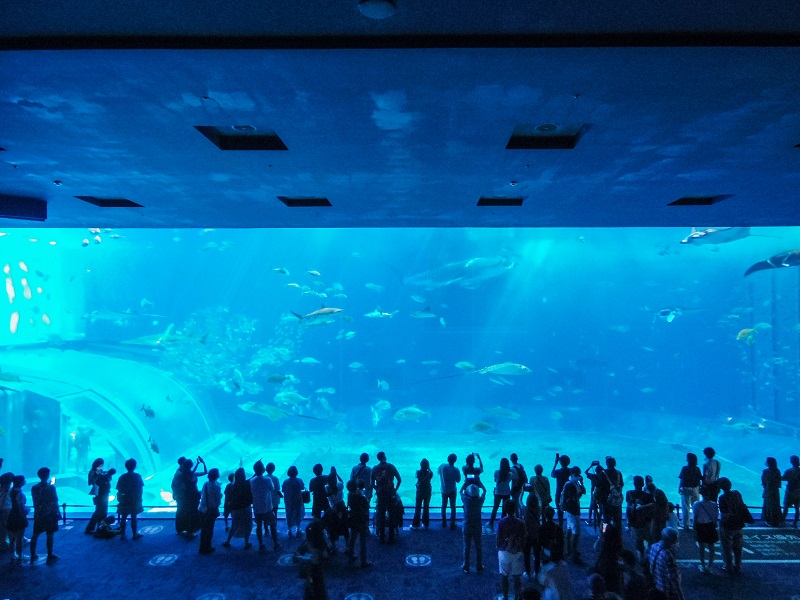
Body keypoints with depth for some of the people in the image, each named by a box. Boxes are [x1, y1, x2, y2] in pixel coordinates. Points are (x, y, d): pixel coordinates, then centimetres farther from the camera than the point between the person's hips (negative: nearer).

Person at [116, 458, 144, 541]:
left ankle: (122, 534, 13)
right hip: (135, 501, -1)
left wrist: (119, 499, 8)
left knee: (123, 518, 11)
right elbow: (140, 489, -5)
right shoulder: (137, 476, -6)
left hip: (124, 501, 1)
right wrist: (139, 498, 7)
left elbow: (119, 490, -2)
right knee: (134, 517, 6)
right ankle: (135, 534, 9)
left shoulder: (122, 477, -3)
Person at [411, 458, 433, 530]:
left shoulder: (418, 472, -15)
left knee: (418, 508, 7)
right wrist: (428, 468, 8)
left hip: (420, 491, -1)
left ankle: (415, 524, 9)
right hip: (428, 492, 2)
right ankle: (425, 524, 19)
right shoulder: (430, 473, -13)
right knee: (426, 508, 14)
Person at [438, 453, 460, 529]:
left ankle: (444, 523, 26)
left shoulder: (442, 466, -14)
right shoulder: (455, 470, -22)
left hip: (444, 490, 3)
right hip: (452, 491, -2)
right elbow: (458, 480, -10)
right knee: (453, 507, 12)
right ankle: (452, 524, 12)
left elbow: (438, 473, 5)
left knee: (444, 506, 18)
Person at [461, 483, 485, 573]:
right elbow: (484, 491, 6)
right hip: (477, 528, 0)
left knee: (466, 547, 11)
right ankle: (479, 567, 21)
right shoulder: (480, 500, -14)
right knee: (478, 547, 13)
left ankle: (466, 567, 20)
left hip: (467, 528, 0)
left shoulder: (466, 500, -16)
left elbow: (461, 491, 5)